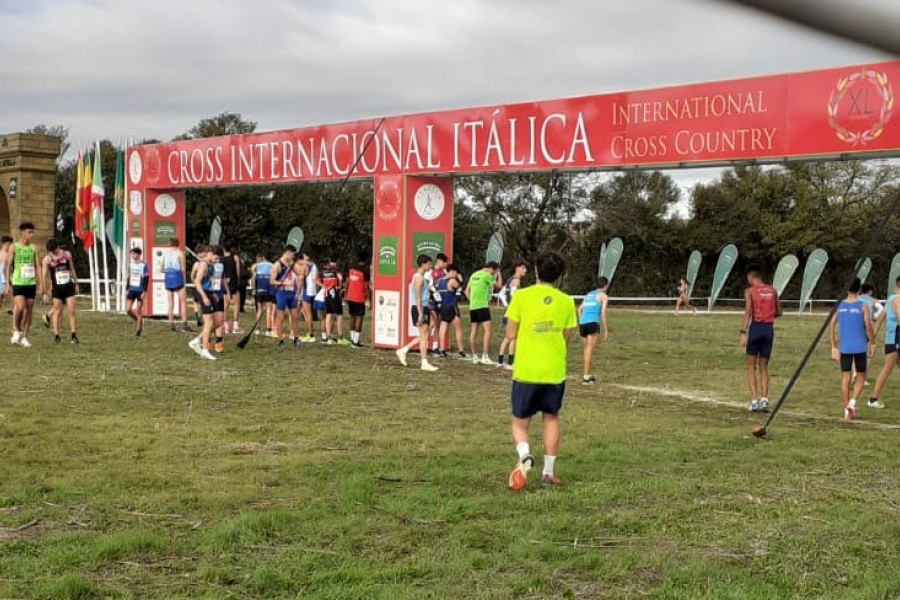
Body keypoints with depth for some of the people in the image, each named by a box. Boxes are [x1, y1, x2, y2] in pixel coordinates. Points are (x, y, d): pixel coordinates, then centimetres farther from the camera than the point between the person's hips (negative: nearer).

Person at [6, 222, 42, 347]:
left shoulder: (33, 248, 8)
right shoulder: (14, 247, -1)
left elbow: (37, 266, 10)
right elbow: (8, 265, 0)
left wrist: (41, 282, 2)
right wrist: (7, 283, -7)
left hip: (31, 283, 4)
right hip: (18, 283, -4)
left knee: (29, 310, 3)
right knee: (20, 307, -20)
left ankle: (24, 338, 12)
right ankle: (16, 330, 4)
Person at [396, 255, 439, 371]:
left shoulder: (420, 277, 18)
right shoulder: (419, 278, -13)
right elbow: (418, 297, -19)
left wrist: (428, 310, 24)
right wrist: (420, 314, -23)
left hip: (423, 308, 10)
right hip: (419, 309, -10)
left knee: (424, 336, 12)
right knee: (424, 336, -6)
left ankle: (403, 351, 16)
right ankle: (424, 363, -3)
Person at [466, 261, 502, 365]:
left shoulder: (474, 274, 16)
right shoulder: (487, 275, -8)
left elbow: (467, 291, 20)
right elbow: (499, 285, -1)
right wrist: (499, 274, 10)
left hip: (472, 306, 8)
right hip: (482, 306, -8)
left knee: (473, 332, 9)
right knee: (487, 331, -8)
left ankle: (474, 357, 12)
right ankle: (485, 357, -16)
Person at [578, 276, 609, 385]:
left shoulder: (589, 294, 26)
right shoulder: (603, 296, 7)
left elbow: (580, 309, 21)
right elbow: (603, 313, -4)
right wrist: (606, 330, -3)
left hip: (582, 323, 6)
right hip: (593, 322, -6)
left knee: (587, 349, 17)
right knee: (590, 349, -9)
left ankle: (588, 375, 24)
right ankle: (585, 377, -15)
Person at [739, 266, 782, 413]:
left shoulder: (750, 291, -4)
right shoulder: (772, 291, 10)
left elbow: (748, 311, -16)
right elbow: (778, 312, 16)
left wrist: (743, 332, -19)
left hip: (756, 327, -4)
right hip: (769, 328, 4)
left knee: (751, 366, 7)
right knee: (763, 366, 13)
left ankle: (754, 400, -2)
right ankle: (764, 399, 0)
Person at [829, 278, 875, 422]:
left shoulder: (839, 306, 3)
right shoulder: (862, 306, -5)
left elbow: (831, 326, 3)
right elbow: (868, 327, -8)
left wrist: (834, 347, 10)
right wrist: (872, 345, 4)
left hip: (844, 348, 2)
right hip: (860, 347, -2)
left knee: (845, 378, 7)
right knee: (860, 377, 12)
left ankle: (847, 410, 7)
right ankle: (852, 402, -8)